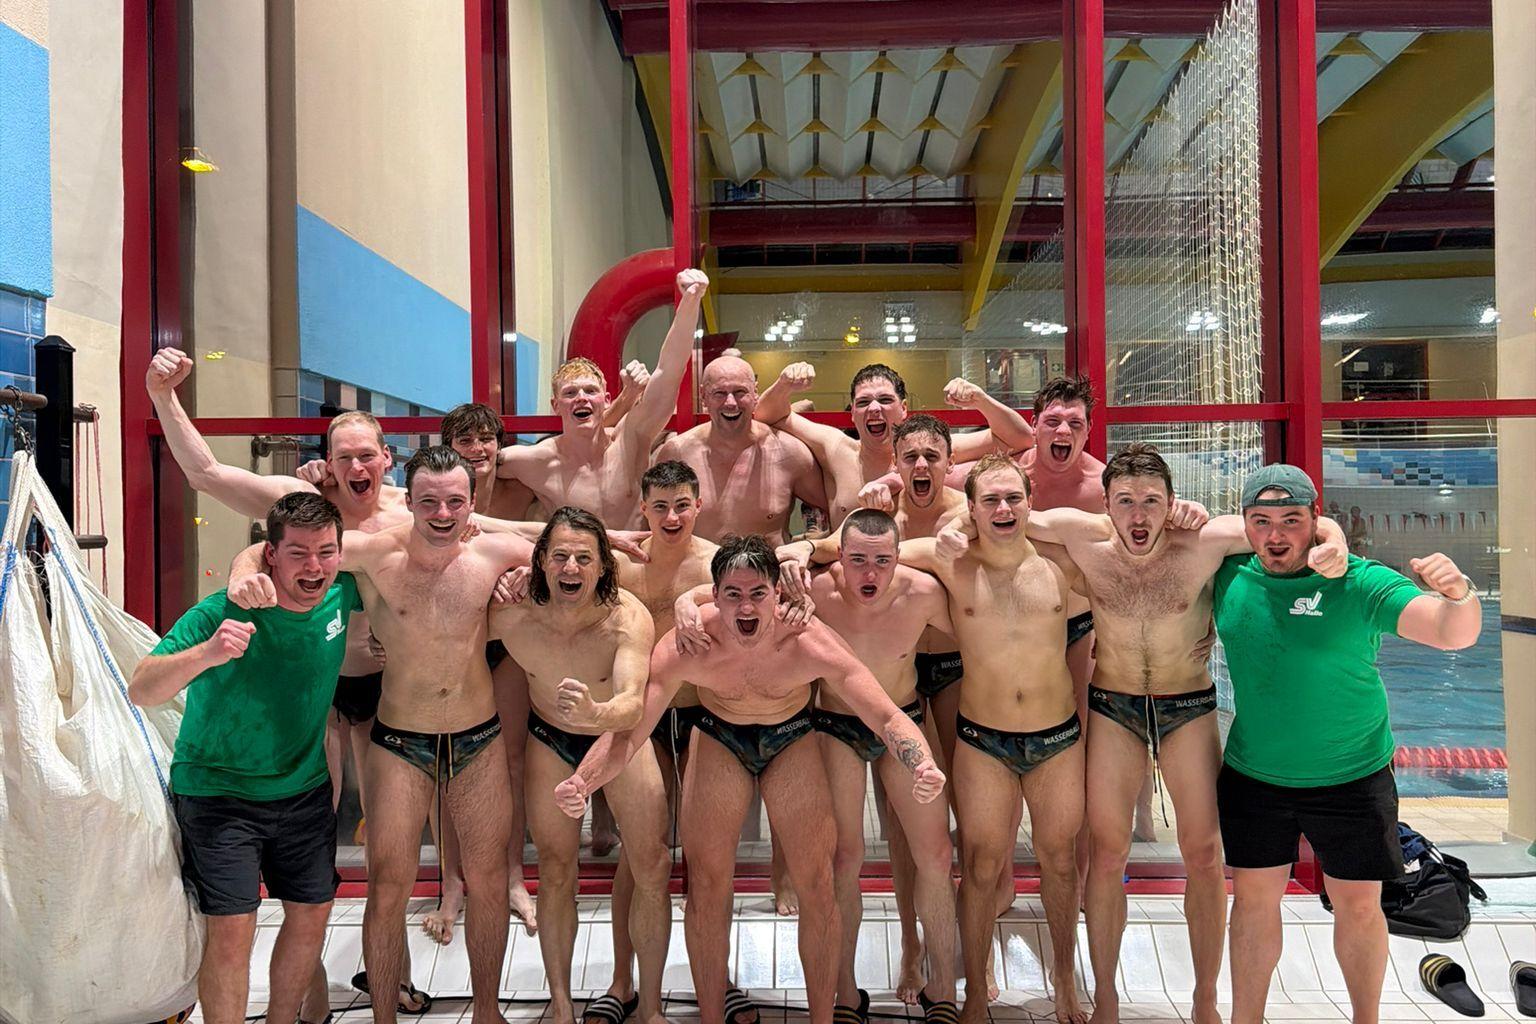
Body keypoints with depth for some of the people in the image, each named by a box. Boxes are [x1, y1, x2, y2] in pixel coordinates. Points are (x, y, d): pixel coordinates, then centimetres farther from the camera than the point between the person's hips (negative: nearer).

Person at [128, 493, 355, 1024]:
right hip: (217, 791, -4)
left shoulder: (342, 595, -11)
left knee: (312, 914, 12)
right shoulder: (221, 612, -23)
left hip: (305, 791, 5)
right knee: (232, 928, -7)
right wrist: (205, 653, -46)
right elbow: (141, 691, -30)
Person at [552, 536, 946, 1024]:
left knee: (817, 884, -1)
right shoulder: (686, 648, -32)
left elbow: (887, 715, -32)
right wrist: (580, 782, -47)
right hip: (718, 740, 1)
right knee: (706, 884, 1)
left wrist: (923, 765, -52)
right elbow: (627, 732, -29)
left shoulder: (810, 643, -34)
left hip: (792, 740, 0)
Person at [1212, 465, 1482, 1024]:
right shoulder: (1230, 576, -5)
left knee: (1359, 905, 13)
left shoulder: (1360, 582, -15)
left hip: (1351, 778, -2)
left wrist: (1459, 595, -45)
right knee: (1253, 899, 13)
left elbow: (1454, 634, -25)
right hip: (1253, 777, 2)